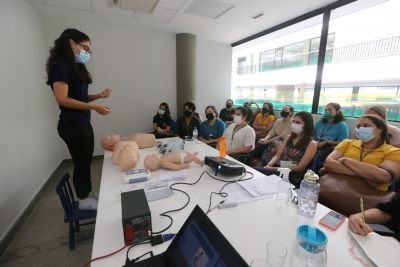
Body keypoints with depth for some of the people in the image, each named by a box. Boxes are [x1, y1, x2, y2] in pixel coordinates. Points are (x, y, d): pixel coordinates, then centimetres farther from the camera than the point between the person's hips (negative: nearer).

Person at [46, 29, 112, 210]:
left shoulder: (76, 67, 14)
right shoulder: (60, 65, -12)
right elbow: (62, 100, -20)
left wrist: (99, 95, 0)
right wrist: (94, 107, -23)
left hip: (83, 123, 8)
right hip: (71, 124, -8)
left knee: (87, 160, 16)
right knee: (81, 162, 4)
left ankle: (88, 192, 34)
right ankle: (84, 200, 23)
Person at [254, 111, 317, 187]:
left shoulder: (311, 144, -3)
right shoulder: (288, 138, 15)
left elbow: (299, 167, -10)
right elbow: (277, 156, 10)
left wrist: (274, 168, -17)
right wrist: (269, 165, -11)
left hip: (293, 176, -5)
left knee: (256, 171, -30)